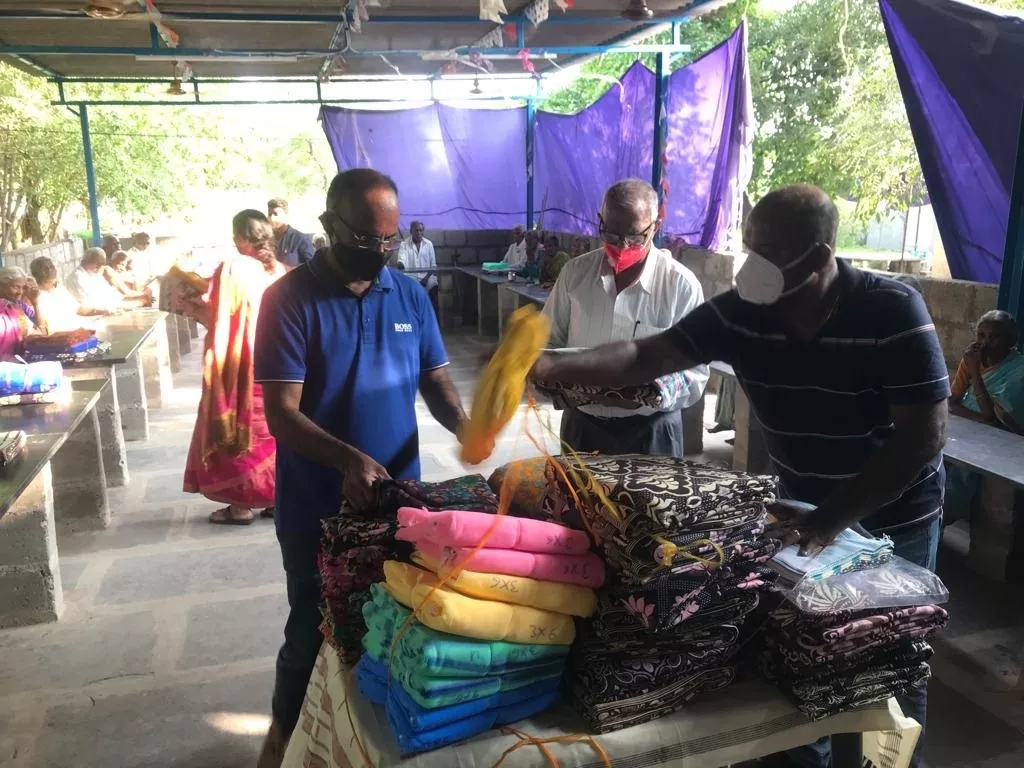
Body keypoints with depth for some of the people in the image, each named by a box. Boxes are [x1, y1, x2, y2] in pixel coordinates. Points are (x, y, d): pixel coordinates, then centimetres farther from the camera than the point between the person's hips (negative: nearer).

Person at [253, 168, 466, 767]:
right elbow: (281, 414, -19)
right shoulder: (291, 298, -14)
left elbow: (435, 380, 5)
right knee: (315, 629, 13)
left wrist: (463, 424, -16)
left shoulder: (411, 295, -1)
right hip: (317, 507, -3)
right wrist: (348, 459, -35)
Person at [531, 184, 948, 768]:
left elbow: (924, 435, -26)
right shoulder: (741, 312, -15)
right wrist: (553, 367, -33)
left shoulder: (894, 312, -26)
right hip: (807, 510, 4)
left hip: (895, 518, -3)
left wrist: (832, 521, -31)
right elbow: (649, 355, -18)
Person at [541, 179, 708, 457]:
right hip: (581, 426, 3)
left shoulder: (682, 285, -12)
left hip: (650, 432, -3)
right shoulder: (575, 272, -2)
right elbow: (549, 341, 7)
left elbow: (695, 374, -11)